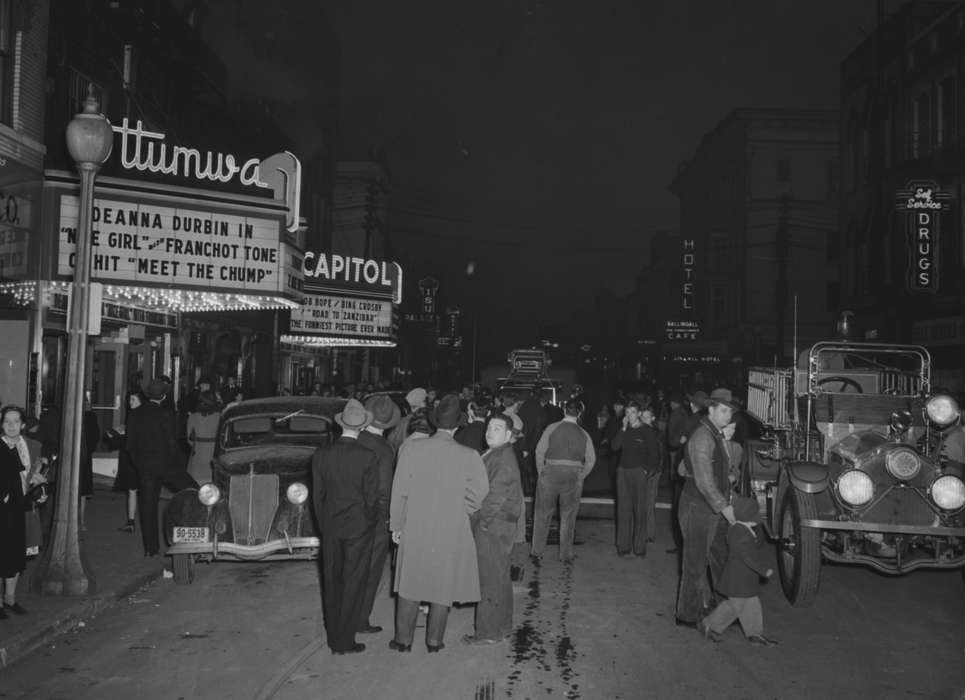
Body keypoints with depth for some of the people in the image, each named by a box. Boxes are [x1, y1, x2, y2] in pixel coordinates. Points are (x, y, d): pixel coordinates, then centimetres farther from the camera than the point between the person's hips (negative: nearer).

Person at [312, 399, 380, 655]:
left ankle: (333, 637, 24)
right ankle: (344, 641, 11)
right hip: (358, 528, -4)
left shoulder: (321, 454, -4)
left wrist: (323, 524, 12)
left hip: (330, 528, 4)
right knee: (353, 583, 6)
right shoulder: (368, 457, -14)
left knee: (331, 582, 15)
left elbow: (317, 495, 2)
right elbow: (371, 498, -11)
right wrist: (370, 524, 5)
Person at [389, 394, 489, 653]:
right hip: (452, 532, 0)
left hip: (415, 529, 1)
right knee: (443, 584, 15)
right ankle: (434, 640, 24)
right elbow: (479, 493, -5)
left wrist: (396, 525, 5)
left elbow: (400, 491, -6)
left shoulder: (410, 448, -11)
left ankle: (404, 639, 24)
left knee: (410, 583, 15)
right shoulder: (469, 456, -13)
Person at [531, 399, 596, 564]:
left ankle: (536, 552, 16)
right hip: (574, 475, 1)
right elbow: (591, 459, 1)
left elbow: (540, 451, -5)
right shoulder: (584, 434, 1)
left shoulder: (552, 428, -4)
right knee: (568, 516, 12)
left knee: (543, 514, 10)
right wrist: (580, 476, 11)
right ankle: (566, 555, 17)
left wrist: (541, 471, 5)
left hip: (551, 472, -1)